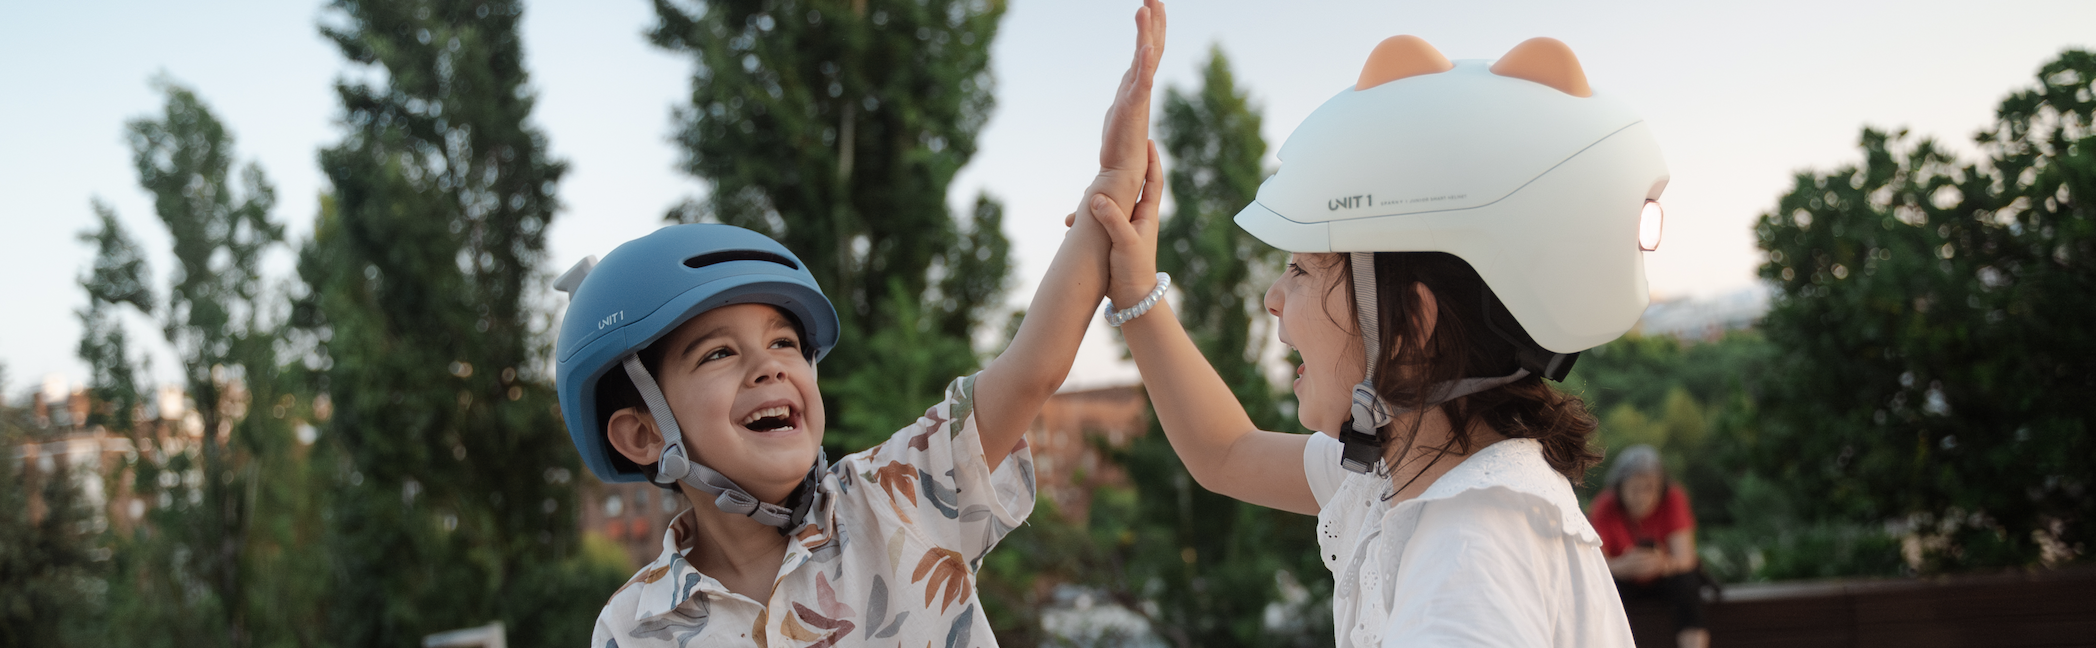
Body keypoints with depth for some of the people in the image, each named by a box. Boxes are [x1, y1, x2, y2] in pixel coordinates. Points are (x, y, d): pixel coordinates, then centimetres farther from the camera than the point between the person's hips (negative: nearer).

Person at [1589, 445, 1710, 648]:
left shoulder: (1673, 499, -19)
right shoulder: (1605, 507, -20)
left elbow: (1685, 559, -25)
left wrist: (1663, 564, -49)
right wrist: (1623, 565, -51)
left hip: (1664, 577, 0)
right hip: (1626, 581, 0)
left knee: (1687, 583, -31)